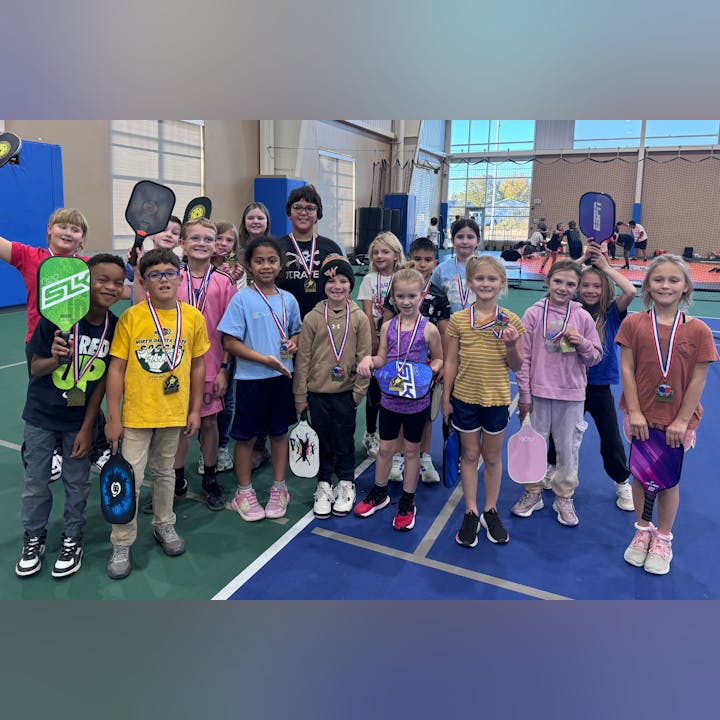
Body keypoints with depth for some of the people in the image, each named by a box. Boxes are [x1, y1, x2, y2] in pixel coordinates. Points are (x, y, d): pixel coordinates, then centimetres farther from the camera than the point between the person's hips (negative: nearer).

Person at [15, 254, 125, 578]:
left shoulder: (116, 327, -14)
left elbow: (102, 381, -8)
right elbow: (35, 368, -11)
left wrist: (87, 428, -7)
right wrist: (54, 359, -34)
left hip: (80, 420, 1)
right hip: (41, 416, -1)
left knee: (77, 483, 12)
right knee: (35, 482, 13)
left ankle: (72, 539, 34)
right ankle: (34, 538, 37)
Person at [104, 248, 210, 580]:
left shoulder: (193, 317, -3)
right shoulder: (131, 317, -9)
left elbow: (198, 365, 5)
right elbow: (116, 369, -6)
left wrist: (195, 410, 5)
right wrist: (113, 417, -7)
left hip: (174, 413, 2)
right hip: (136, 414, -2)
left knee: (165, 472, 19)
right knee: (130, 480, 1)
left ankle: (164, 525, 40)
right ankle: (121, 546, 18)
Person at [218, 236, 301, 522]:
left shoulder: (288, 299, 4)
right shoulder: (241, 299, -9)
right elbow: (230, 342, -11)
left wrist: (293, 344, -7)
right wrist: (264, 359, -20)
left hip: (282, 376, 4)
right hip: (250, 378, -4)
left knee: (279, 432, 14)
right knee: (246, 435, 8)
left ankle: (279, 489, 30)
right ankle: (244, 493, 25)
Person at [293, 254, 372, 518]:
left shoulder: (359, 318, -3)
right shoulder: (312, 318, -3)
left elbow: (365, 357, 0)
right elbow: (302, 358, -1)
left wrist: (359, 391, -4)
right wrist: (300, 395, -1)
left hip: (345, 392, 0)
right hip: (317, 392, 1)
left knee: (344, 440, 9)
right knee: (322, 440, 11)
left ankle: (346, 485, 28)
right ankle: (324, 486, 27)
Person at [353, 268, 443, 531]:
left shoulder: (429, 329, -9)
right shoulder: (388, 327, 0)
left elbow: (438, 359, 2)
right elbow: (382, 359, 3)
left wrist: (431, 369, -18)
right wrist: (368, 359, -17)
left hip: (417, 399, -2)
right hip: (390, 398, 3)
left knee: (411, 450, 12)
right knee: (385, 447, 15)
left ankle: (407, 501, 28)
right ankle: (379, 493, 36)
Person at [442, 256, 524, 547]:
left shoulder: (510, 320, -4)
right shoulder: (458, 319, -4)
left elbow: (516, 366, 0)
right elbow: (451, 362, 1)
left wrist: (512, 345, -19)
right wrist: (446, 398, 1)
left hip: (496, 398, 0)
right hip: (465, 397, 0)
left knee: (492, 456, 13)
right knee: (470, 454, 11)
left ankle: (491, 511, 29)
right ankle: (471, 513, 23)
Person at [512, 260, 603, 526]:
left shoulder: (582, 317, 1)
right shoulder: (534, 313, -3)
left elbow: (596, 357, 7)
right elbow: (524, 356, -2)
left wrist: (582, 343, -14)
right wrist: (524, 394, -4)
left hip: (571, 395, 1)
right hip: (538, 393, -1)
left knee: (568, 448, 10)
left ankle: (564, 497, 28)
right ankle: (533, 492, 29)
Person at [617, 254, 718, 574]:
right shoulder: (633, 323, -5)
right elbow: (626, 369, -6)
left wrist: (682, 420, -9)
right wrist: (634, 412, -10)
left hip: (677, 420, 0)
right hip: (642, 417, 1)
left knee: (668, 479, 11)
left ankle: (662, 539, 30)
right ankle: (642, 531, 33)